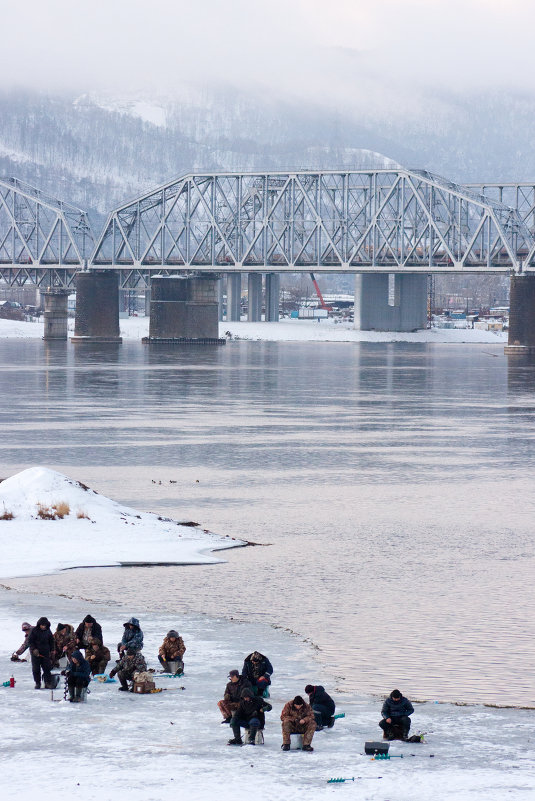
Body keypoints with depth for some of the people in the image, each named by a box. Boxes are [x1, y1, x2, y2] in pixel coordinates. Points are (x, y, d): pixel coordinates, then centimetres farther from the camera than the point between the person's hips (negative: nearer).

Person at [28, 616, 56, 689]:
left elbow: (51, 642, 17)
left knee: (47, 668, -5)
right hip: (36, 653, -2)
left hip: (45, 653, 2)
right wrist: (34, 650, -16)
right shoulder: (34, 630, -5)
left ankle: (48, 683, -3)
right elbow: (30, 641, -4)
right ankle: (37, 683, 11)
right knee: (36, 669, 1)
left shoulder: (48, 631, 7)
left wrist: (52, 651, 10)